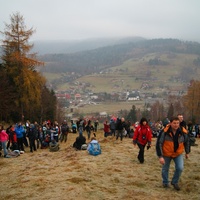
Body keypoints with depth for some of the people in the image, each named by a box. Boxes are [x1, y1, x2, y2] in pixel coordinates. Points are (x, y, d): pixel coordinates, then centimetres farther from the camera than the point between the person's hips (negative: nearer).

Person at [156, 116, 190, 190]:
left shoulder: (183, 132, -16)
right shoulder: (164, 132, -26)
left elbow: (186, 142, 4)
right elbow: (159, 144, -22)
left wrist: (187, 152, 15)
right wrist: (160, 156, -24)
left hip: (178, 154, 2)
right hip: (166, 154, -1)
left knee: (180, 168, -10)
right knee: (165, 169, 10)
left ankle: (175, 182, 16)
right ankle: (165, 183, 37)